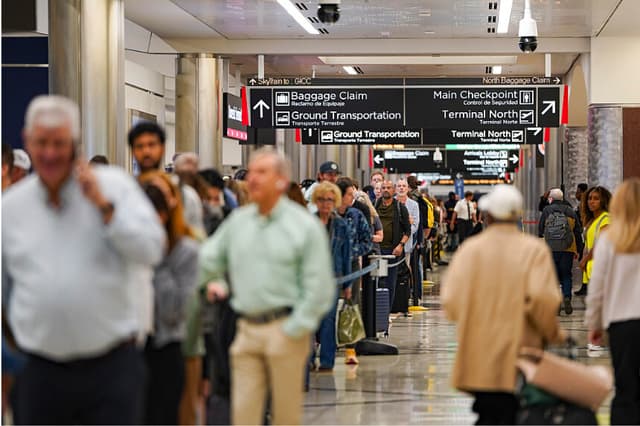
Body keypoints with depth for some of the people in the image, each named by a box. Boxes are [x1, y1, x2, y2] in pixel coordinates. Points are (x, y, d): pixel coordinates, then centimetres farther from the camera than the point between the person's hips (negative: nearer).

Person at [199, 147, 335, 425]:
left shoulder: (305, 225, -3)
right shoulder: (237, 220, 10)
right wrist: (214, 281, 5)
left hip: (284, 331, -4)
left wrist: (294, 329, -10)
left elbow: (319, 287, -6)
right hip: (247, 329, 4)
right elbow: (208, 257, 23)